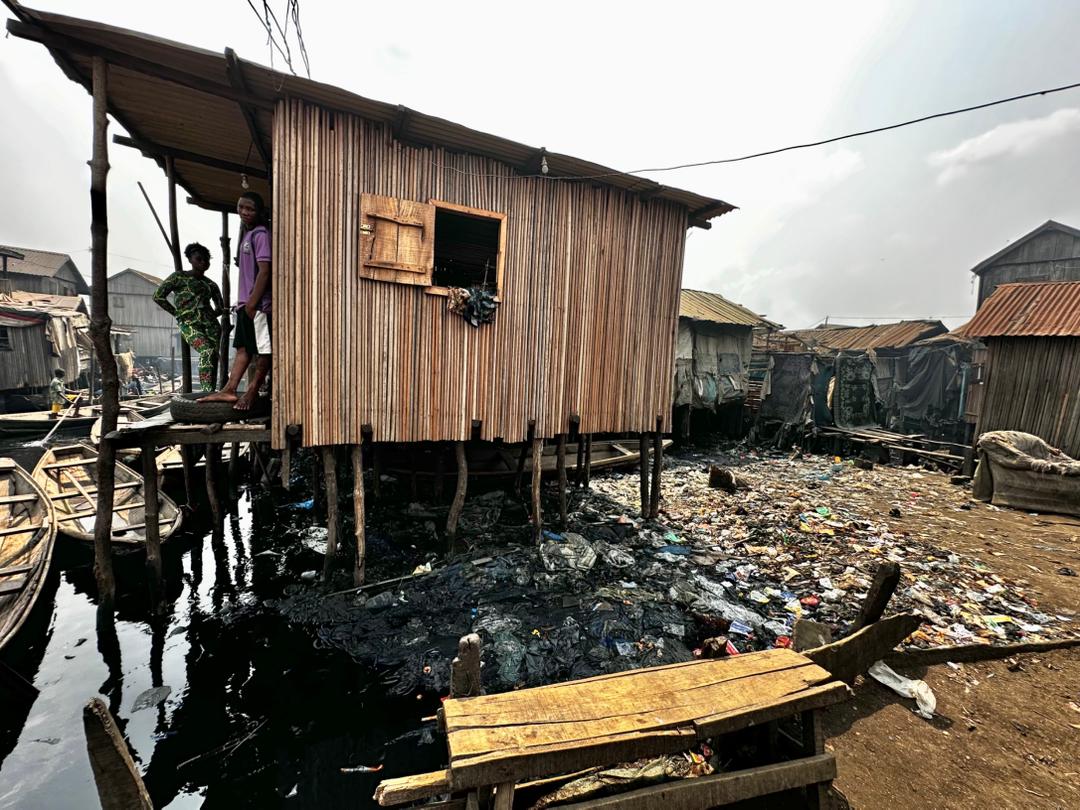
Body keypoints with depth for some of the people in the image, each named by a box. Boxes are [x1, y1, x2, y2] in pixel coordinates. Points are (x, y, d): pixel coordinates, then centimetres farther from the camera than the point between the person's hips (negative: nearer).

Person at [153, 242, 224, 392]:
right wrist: (178, 313, 1)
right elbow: (158, 296, 3)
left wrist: (211, 316, 14)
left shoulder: (211, 284, 20)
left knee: (214, 357, -6)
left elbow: (221, 307, 31)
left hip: (210, 323, 5)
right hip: (189, 324, -5)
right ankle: (207, 391, -31)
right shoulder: (179, 277, 7)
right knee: (207, 351, -27)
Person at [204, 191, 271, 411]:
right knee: (243, 348, 8)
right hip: (245, 302, 10)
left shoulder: (261, 234, -8)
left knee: (263, 349, -1)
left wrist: (253, 302, -17)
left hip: (258, 304, -10)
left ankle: (253, 391, 8)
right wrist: (243, 302, 17)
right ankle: (229, 390, 11)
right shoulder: (246, 234, 20)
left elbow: (264, 271, -16)